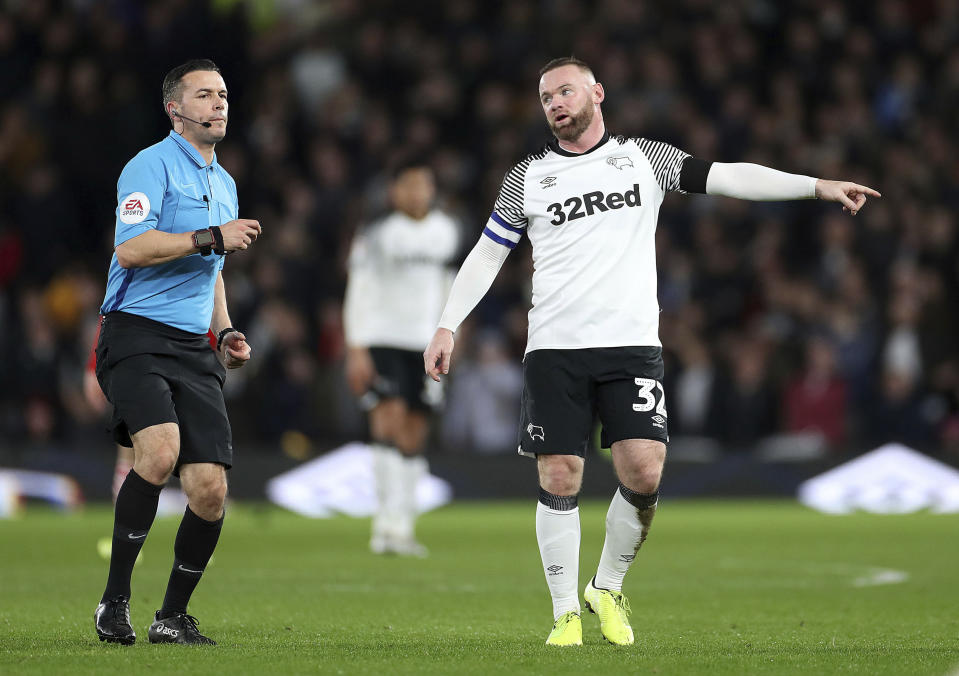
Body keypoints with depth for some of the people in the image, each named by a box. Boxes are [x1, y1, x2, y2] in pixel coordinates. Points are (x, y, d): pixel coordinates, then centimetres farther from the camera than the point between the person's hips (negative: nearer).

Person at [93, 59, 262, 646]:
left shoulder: (224, 184, 22)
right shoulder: (152, 165, -4)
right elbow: (131, 248, -18)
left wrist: (226, 331, 19)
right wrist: (212, 237, -17)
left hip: (195, 350, 7)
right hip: (136, 337, -7)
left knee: (211, 487, -6)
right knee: (160, 449, -30)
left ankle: (174, 616, 11)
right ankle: (115, 598, -18)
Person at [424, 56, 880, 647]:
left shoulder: (644, 158, 9)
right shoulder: (527, 179, 10)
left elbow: (730, 177, 4)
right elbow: (487, 255, 14)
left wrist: (818, 186, -4)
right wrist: (447, 327, 6)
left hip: (632, 344, 0)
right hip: (554, 349, 0)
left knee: (644, 474, -12)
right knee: (559, 481, -4)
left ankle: (609, 589, 11)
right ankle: (567, 614, 7)